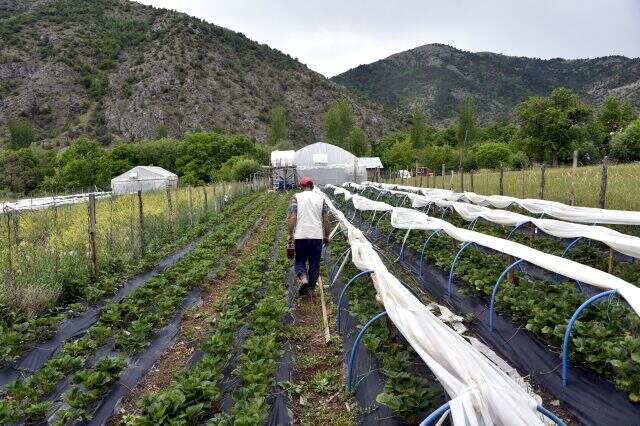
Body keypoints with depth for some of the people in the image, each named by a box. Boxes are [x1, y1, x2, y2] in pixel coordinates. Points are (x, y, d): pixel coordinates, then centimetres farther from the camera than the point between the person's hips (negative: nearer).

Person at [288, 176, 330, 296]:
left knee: (299, 260, 13)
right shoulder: (320, 197, 8)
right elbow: (326, 218, 5)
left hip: (301, 236, -1)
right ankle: (311, 288, 16)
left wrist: (290, 234, -1)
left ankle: (303, 276, -14)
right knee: (314, 263, 11)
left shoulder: (297, 197, 1)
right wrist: (326, 235, 12)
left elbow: (292, 217, -7)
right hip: (317, 236, 2)